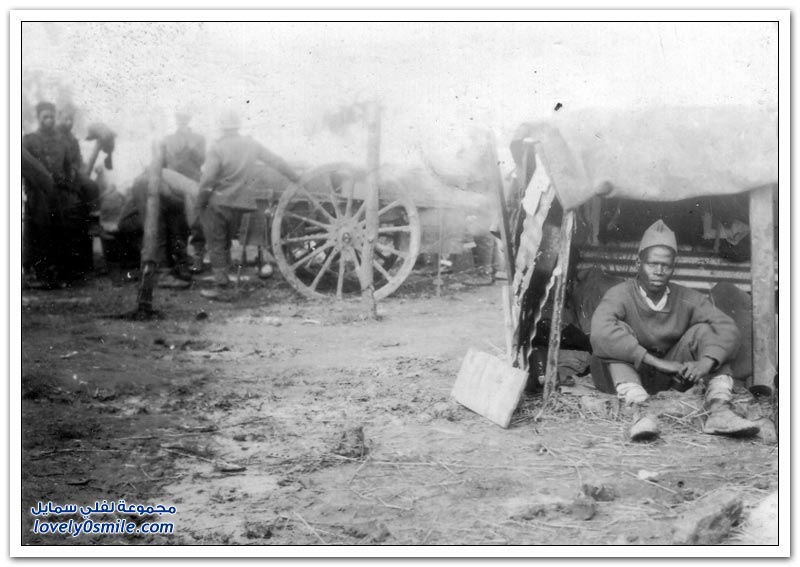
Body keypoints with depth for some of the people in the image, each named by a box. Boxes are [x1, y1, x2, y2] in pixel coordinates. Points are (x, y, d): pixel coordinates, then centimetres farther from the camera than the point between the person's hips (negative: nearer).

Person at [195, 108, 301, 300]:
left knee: (216, 246, 3)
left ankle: (221, 288, -1)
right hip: (239, 205, 5)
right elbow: (276, 161, 9)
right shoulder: (251, 145, 3)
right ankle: (222, 279, 23)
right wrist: (294, 177, 22)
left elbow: (207, 180, -16)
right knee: (225, 244, 19)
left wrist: (199, 204, -5)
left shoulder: (218, 148, -12)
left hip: (217, 204, -5)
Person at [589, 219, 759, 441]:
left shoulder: (687, 300, -4)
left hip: (670, 380, 4)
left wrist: (705, 363, -34)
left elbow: (728, 329, -14)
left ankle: (719, 410, -27)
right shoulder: (620, 295, -16)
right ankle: (639, 411, -45)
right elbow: (600, 331, -36)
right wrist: (657, 362, -38)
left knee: (704, 331, -11)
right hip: (628, 375, -3)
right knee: (618, 332, -27)